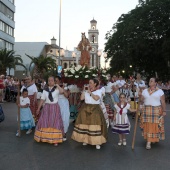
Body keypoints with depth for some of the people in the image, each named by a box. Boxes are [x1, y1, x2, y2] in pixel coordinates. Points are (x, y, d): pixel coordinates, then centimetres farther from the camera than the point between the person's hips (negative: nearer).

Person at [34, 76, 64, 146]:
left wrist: (57, 85, -16)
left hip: (55, 107, -2)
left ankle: (55, 139, 7)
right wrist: (38, 108, 5)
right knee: (44, 122, 6)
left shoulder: (57, 89, -4)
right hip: (46, 107, 3)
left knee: (55, 123, 0)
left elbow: (62, 91, -27)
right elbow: (42, 100, 6)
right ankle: (44, 137, 22)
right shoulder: (45, 90, 4)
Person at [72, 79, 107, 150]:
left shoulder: (98, 91, -3)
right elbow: (81, 98, 2)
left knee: (95, 124, -7)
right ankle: (85, 139, 20)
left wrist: (90, 92, -16)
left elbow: (96, 98, -21)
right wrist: (84, 90, -1)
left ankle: (97, 142, -2)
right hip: (85, 109, 4)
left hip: (95, 109, -4)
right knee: (85, 124, 6)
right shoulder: (86, 91, 9)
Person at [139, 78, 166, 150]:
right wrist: (140, 96, -13)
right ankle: (148, 142, 12)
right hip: (147, 111, 3)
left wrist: (164, 111, -8)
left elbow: (163, 102, -3)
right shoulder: (145, 91, 8)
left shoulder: (160, 91, -2)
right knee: (148, 126, 2)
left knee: (155, 125, -1)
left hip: (156, 111, -3)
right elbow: (141, 100, 7)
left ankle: (156, 138, 18)